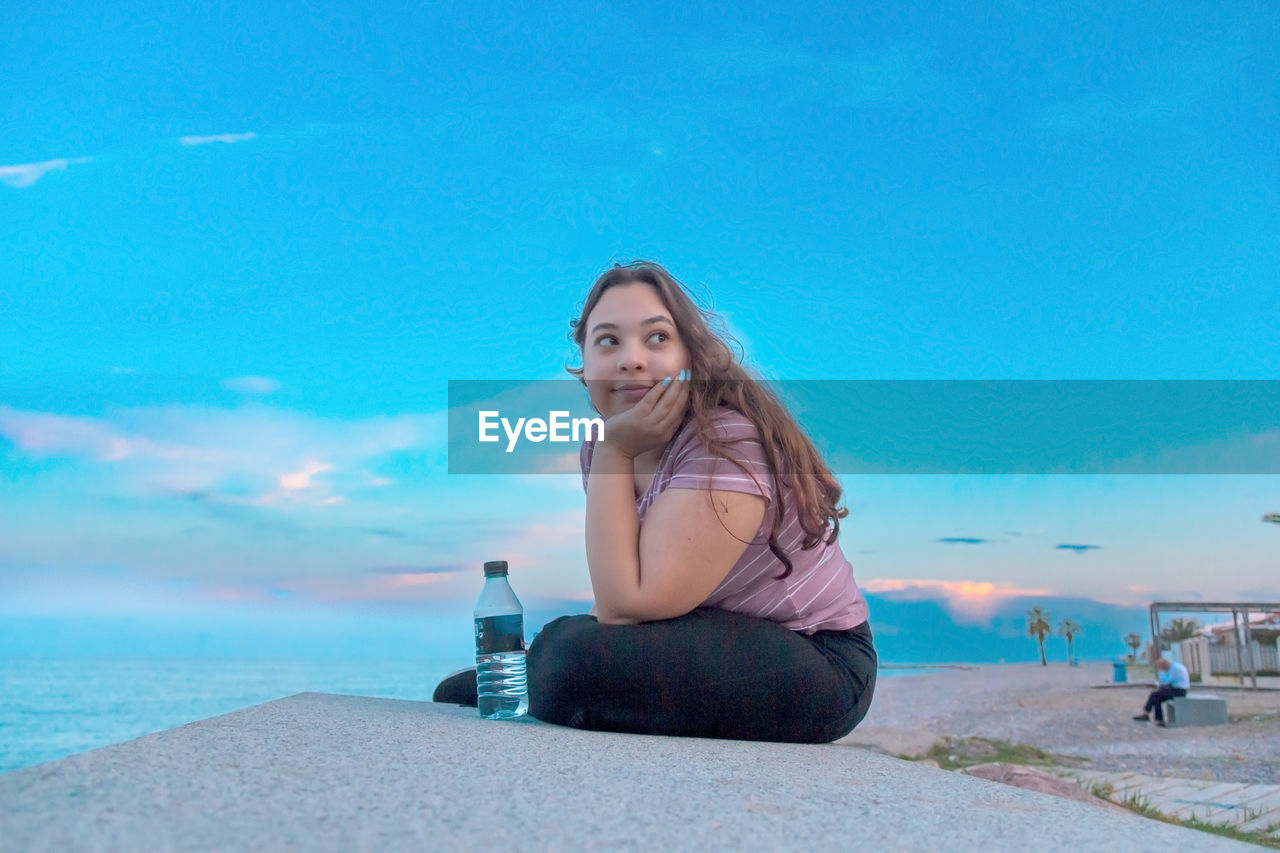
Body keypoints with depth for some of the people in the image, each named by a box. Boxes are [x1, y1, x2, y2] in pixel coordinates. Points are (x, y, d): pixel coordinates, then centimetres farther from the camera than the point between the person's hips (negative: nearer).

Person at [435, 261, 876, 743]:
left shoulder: (728, 440, -23)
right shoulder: (602, 441, 1)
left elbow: (626, 606, -27)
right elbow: (617, 599, 8)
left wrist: (614, 454, -24)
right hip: (712, 641, 8)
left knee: (580, 662, -24)